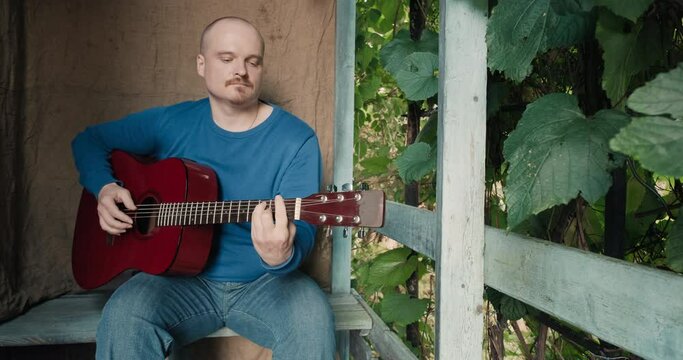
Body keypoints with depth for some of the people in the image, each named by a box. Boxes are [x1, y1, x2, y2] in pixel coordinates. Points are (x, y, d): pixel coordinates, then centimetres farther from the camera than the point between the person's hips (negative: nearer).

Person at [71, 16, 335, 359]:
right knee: (124, 317, -28)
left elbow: (301, 227, -17)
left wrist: (282, 256, -41)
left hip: (266, 280, -1)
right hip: (182, 277, 2)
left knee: (312, 321, -30)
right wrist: (105, 188, -8)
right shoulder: (171, 122, 1)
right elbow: (90, 140, 13)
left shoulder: (296, 139, -9)